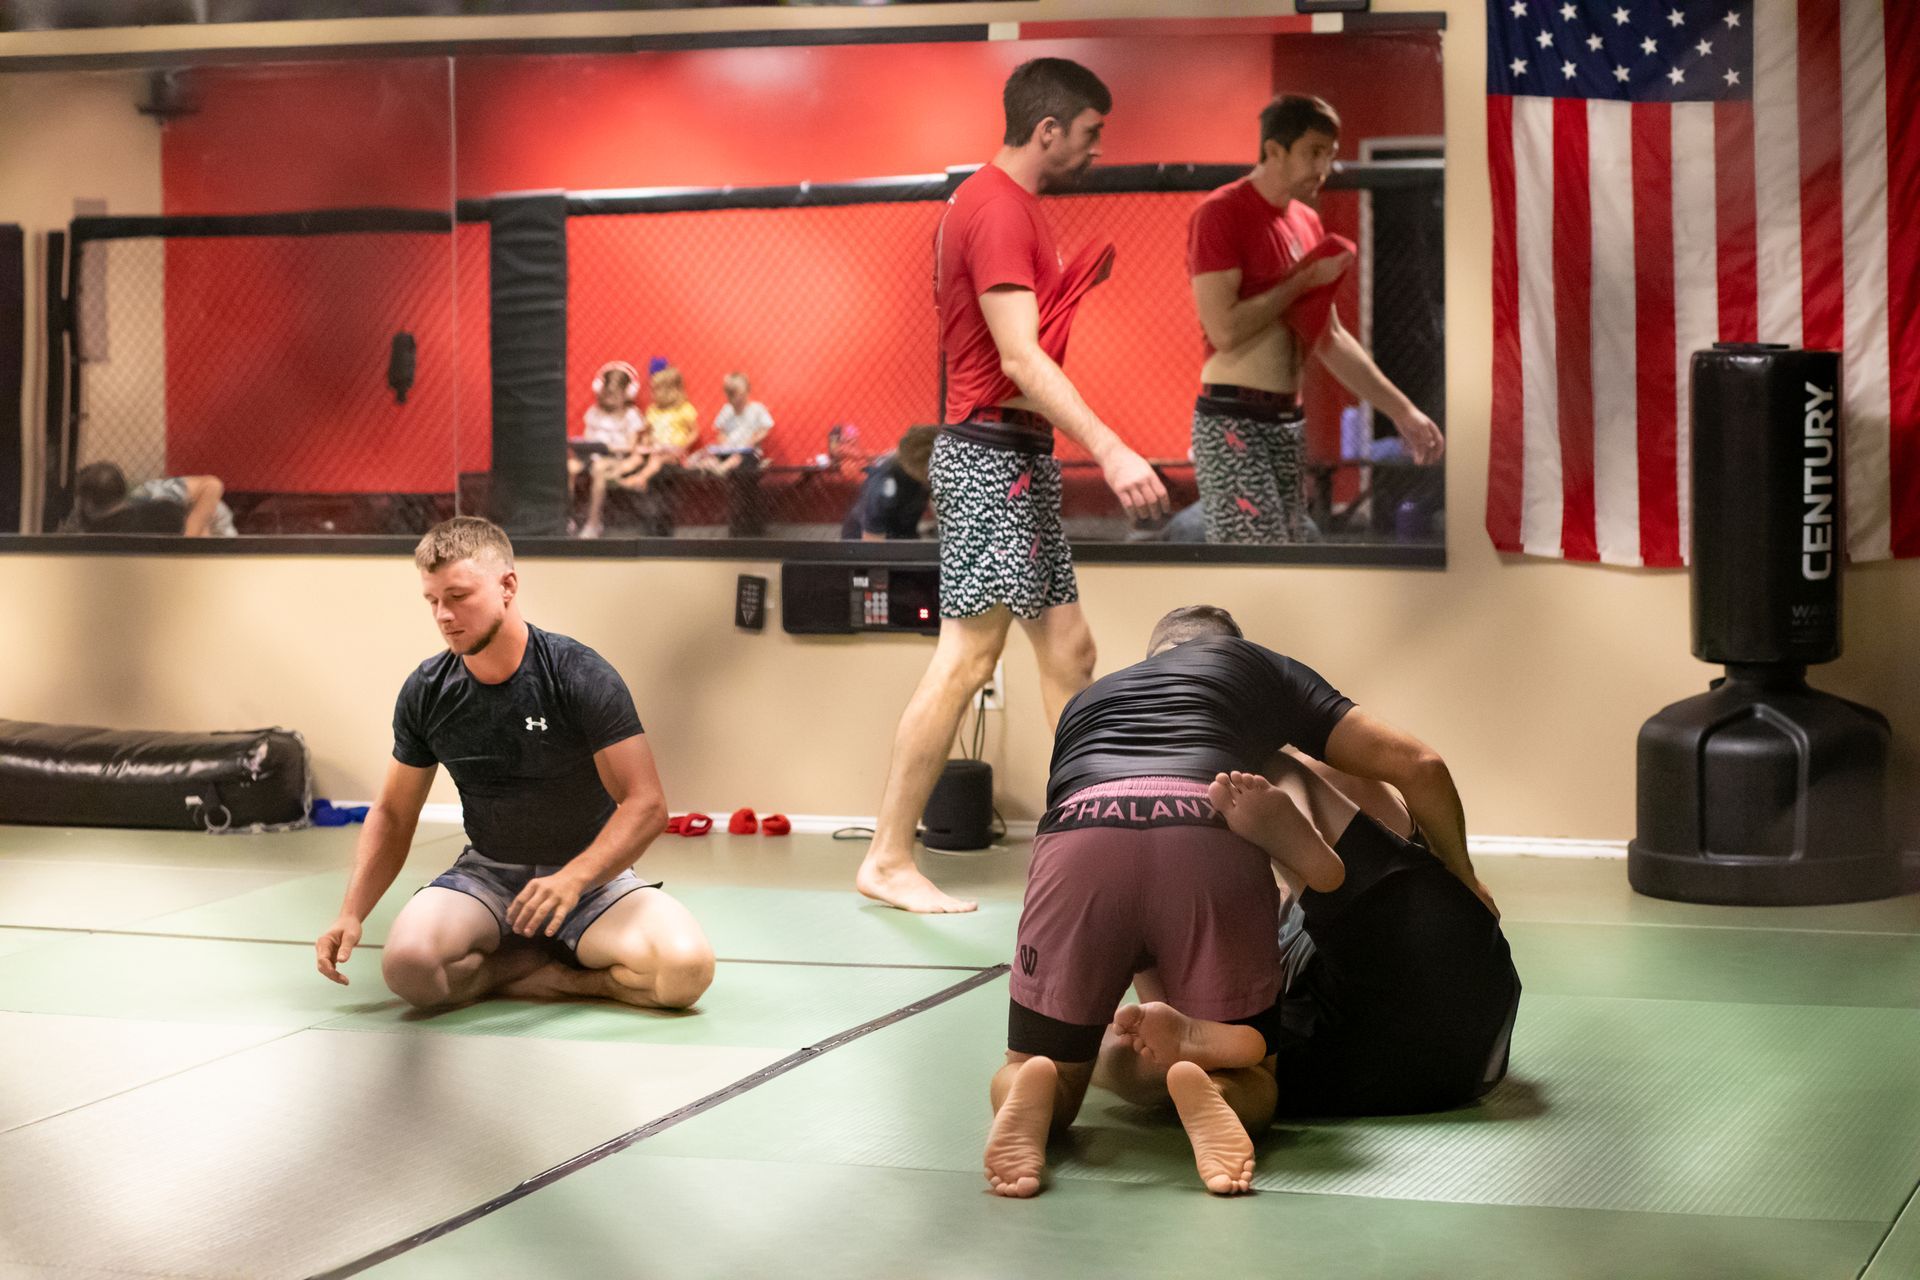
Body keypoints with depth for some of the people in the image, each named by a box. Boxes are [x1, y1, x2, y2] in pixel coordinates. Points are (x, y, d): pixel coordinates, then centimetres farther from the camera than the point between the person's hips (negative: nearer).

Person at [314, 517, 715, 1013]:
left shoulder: (581, 676, -14)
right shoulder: (425, 693, -1)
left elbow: (645, 804, -17)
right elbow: (392, 815, 9)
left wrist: (572, 879, -34)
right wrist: (351, 914, -6)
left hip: (591, 874, -2)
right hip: (486, 874, 2)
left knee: (685, 968, -32)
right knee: (406, 963, -31)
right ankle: (558, 967, -7)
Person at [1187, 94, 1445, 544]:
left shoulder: (1308, 222, 14)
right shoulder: (1220, 214, -11)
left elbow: (1331, 338, 17)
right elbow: (1224, 329, -20)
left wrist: (1402, 410, 13)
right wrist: (1304, 281, -11)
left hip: (1287, 421, 8)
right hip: (1232, 422, -8)